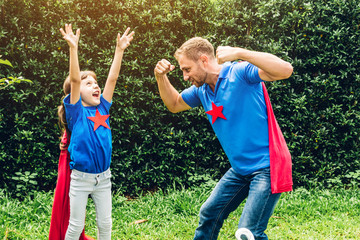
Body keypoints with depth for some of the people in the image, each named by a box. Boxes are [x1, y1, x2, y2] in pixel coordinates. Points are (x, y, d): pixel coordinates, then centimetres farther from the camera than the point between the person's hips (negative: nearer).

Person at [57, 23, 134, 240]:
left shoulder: (103, 108, 6)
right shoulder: (76, 112, -7)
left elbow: (112, 78, 4)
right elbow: (74, 79, -19)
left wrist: (120, 49, 1)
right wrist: (73, 48, -28)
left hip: (103, 178, 5)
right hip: (81, 178, -5)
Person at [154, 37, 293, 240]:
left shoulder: (240, 73, -16)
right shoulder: (201, 89, 9)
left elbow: (285, 70, -30)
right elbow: (174, 104, 26)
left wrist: (239, 53, -34)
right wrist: (161, 78, 8)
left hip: (267, 167, -9)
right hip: (240, 169, 9)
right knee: (209, 214, 19)